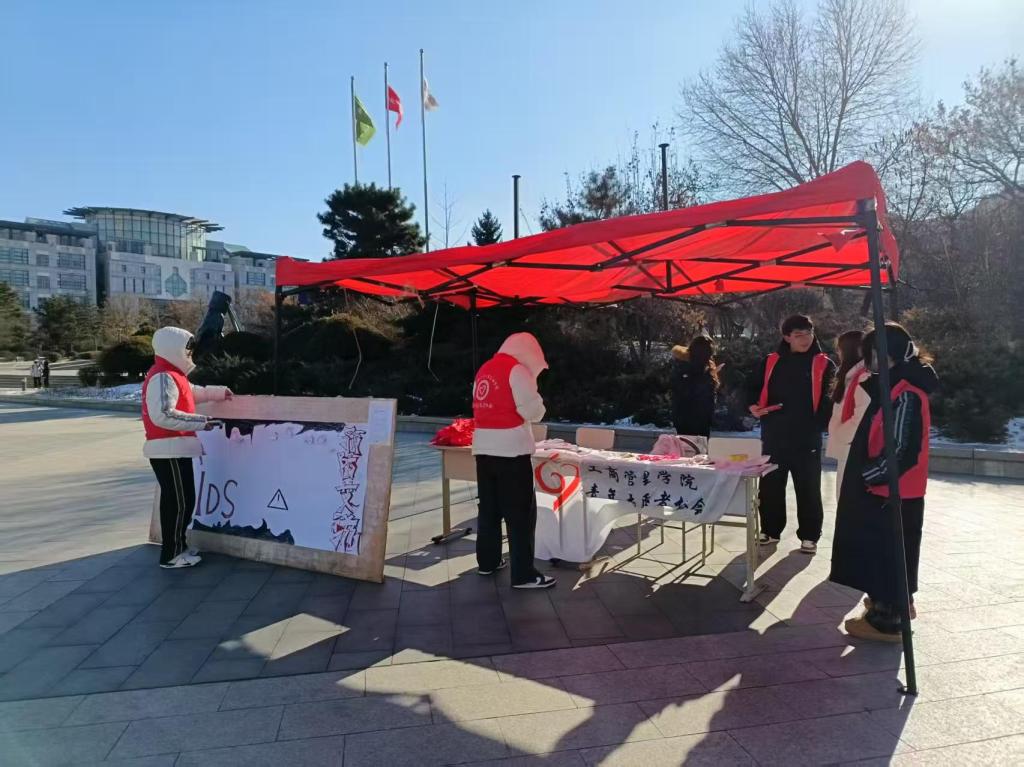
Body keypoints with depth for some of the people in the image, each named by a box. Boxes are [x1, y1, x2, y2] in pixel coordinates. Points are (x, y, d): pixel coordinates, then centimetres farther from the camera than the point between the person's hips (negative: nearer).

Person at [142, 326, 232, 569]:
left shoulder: (172, 375, 18)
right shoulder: (163, 377, -17)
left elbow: (191, 393, 38)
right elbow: (163, 415, -28)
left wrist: (218, 392, 39)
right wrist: (200, 421, -24)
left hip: (174, 448, 11)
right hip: (170, 449, -11)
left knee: (176, 500, 16)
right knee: (180, 501, -5)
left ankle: (176, 549, 25)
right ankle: (171, 555, 3)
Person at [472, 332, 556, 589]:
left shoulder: (484, 369, 14)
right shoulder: (517, 369, -9)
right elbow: (533, 411, -12)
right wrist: (537, 403, 7)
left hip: (484, 446, 8)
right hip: (511, 448, -8)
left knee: (489, 506, 17)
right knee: (520, 511, -1)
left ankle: (487, 561, 27)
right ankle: (523, 574, 3)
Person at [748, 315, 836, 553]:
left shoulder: (823, 364, -1)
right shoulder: (772, 362, 7)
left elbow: (830, 400, -5)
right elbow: (757, 388, 15)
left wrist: (819, 425, -19)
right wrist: (754, 406, -4)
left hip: (807, 438, -3)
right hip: (773, 436, 3)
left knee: (808, 489, 7)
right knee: (770, 487, 11)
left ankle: (809, 535, 20)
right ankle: (770, 530, 25)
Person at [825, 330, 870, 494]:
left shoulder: (865, 378, -16)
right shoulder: (852, 377, 16)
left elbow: (862, 418, -22)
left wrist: (840, 433, -10)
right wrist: (838, 432, 10)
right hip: (847, 449, 10)